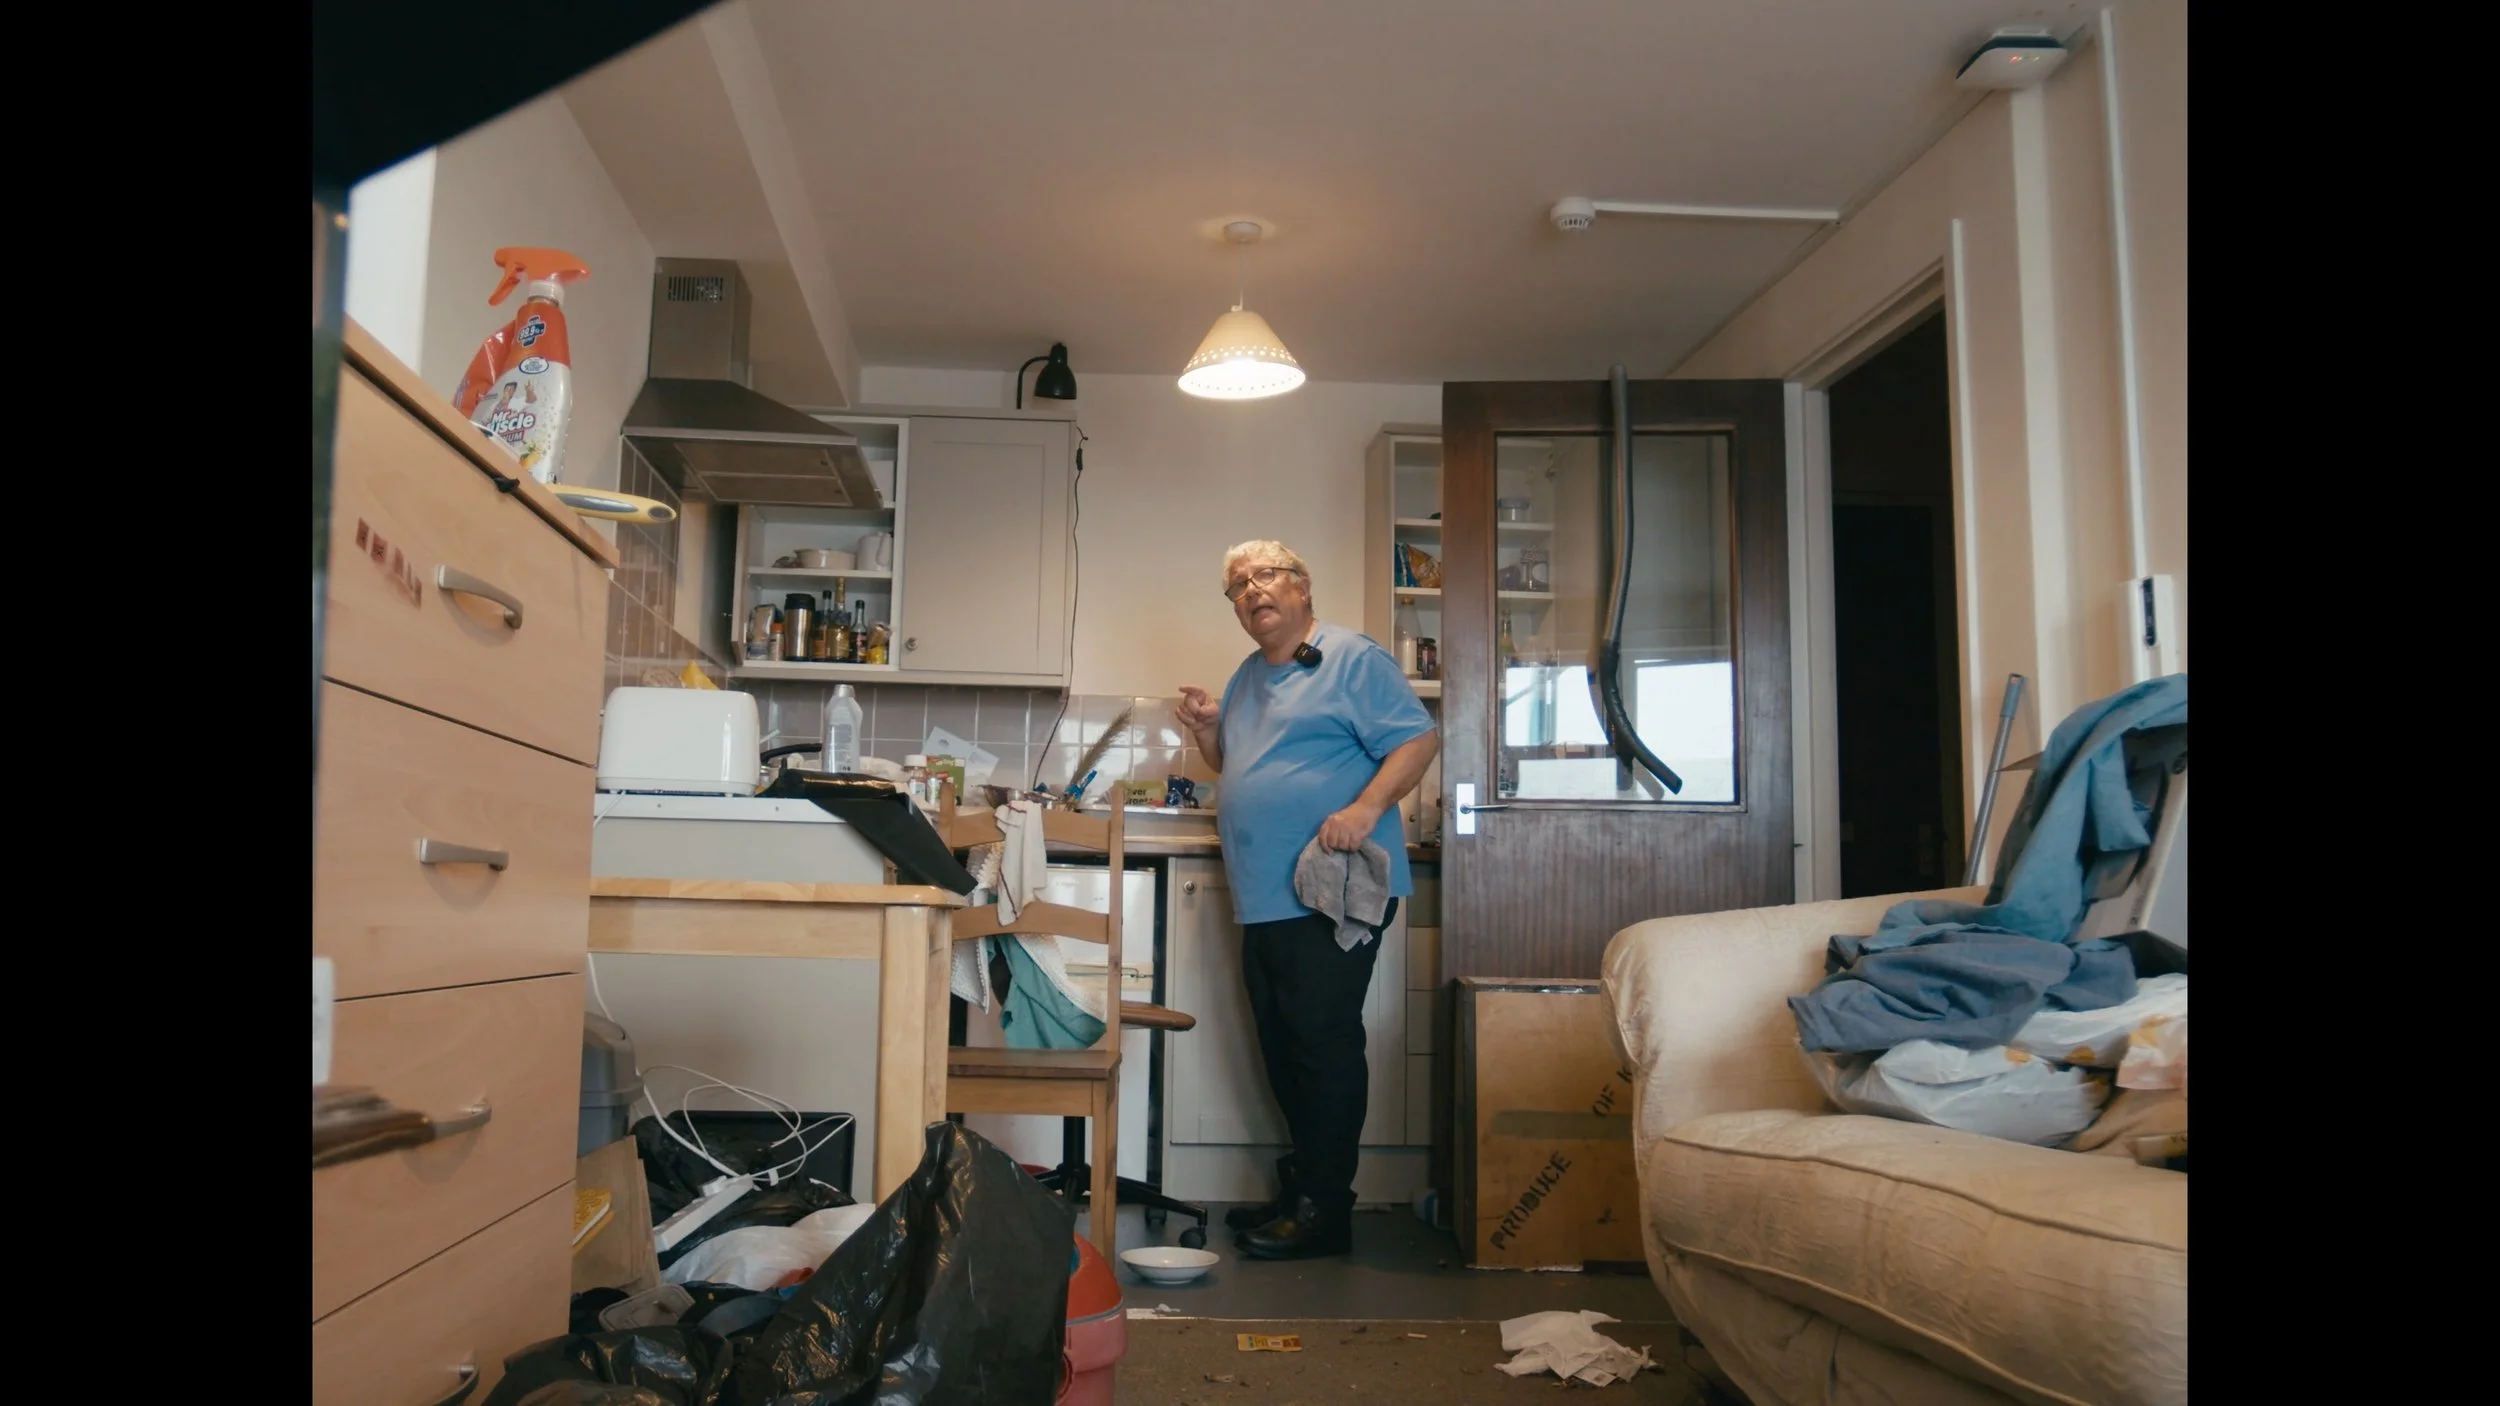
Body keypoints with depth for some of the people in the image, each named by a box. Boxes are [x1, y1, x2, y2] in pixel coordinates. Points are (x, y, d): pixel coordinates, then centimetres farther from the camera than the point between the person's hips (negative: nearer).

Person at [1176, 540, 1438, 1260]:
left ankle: (1324, 1209, 2)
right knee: (1283, 1051, 13)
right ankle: (1302, 1186, 25)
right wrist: (1207, 729, 9)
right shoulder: (1247, 676, 21)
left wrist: (1366, 807, -25)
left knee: (1324, 1044, -6)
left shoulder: (1353, 659, -4)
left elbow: (1419, 739, -12)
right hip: (1265, 900, 9)